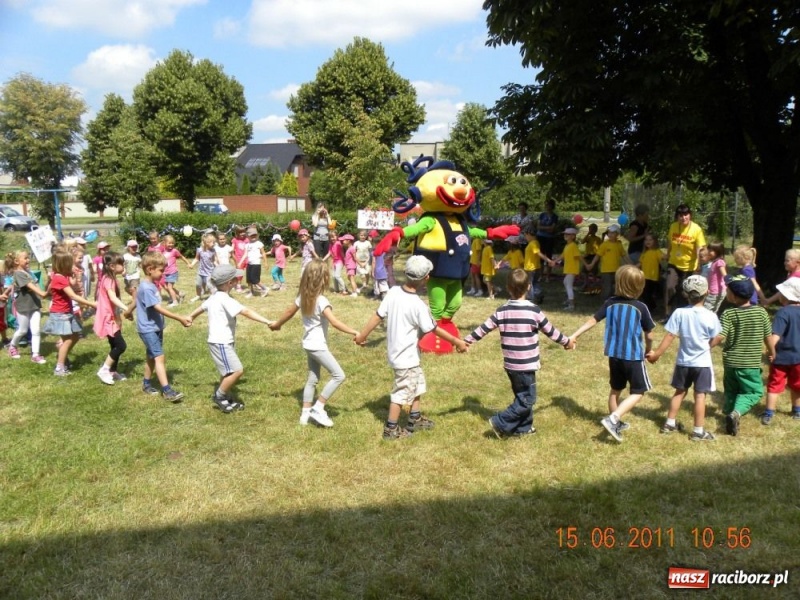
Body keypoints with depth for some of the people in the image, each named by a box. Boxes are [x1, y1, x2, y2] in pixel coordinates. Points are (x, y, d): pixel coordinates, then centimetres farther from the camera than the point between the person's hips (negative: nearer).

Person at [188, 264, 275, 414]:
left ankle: (224, 398, 27)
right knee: (237, 370, -11)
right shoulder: (225, 300, -21)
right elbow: (246, 312, -30)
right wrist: (268, 322, -35)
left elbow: (202, 307, 26)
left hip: (222, 342, 10)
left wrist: (190, 318, 45)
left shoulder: (215, 296, 9)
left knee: (228, 372, 18)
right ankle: (218, 396, 4)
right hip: (221, 343, -10)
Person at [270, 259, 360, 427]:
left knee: (312, 379, 18)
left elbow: (289, 312, 17)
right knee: (339, 375, -5)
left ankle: (305, 413, 24)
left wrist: (277, 324, 34)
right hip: (318, 345, -9)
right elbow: (334, 322, -30)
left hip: (309, 344, 9)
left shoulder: (303, 296, 3)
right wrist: (355, 332, -32)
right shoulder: (321, 300, -21)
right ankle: (318, 408, -1)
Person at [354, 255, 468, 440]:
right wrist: (457, 341, -3)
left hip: (397, 351, 8)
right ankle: (391, 429, 19)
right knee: (403, 391, 7)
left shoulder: (393, 292, -7)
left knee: (417, 381, 24)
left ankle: (415, 419, 38)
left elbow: (378, 315, -3)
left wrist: (362, 335, 8)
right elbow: (434, 329, -15)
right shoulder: (418, 305, -25)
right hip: (406, 355, -8)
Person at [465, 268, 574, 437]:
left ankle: (523, 427, 28)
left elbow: (484, 328, 2)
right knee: (527, 399, 4)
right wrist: (567, 342, 16)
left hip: (510, 364, 6)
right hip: (526, 365, -6)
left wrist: (466, 341, 14)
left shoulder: (502, 311, -1)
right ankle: (501, 423, -1)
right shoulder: (534, 311, -12)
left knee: (522, 396, 20)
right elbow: (550, 331, -1)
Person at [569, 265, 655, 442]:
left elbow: (592, 321, -2)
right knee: (638, 392, 7)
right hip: (633, 356, -5)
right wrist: (648, 349, 14)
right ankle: (612, 419, -9)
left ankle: (616, 423, 31)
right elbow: (649, 335, -6)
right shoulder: (640, 307, -13)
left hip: (614, 354, 5)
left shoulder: (610, 303, -4)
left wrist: (573, 336, 4)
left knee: (615, 390, 20)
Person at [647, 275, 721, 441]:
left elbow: (669, 337, -12)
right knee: (700, 395, 3)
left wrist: (657, 353, -4)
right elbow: (713, 340, -1)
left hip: (683, 361, 2)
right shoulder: (710, 316, -13)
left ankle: (670, 424, 25)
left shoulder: (679, 313, -12)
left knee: (680, 391, 17)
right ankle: (698, 431, 8)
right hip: (702, 363, -2)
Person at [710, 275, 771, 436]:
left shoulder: (728, 314, -13)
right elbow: (768, 336, 4)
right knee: (754, 391, 11)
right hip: (751, 363, 0)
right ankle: (736, 412, -10)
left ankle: (729, 414, 23)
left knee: (731, 390, 20)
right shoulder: (761, 312, -6)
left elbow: (719, 337, -22)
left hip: (730, 361, 1)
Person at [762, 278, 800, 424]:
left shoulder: (783, 312, -20)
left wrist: (772, 352, -15)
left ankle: (768, 415, 7)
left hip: (782, 357, -5)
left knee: (774, 385, 7)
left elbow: (774, 337, -29)